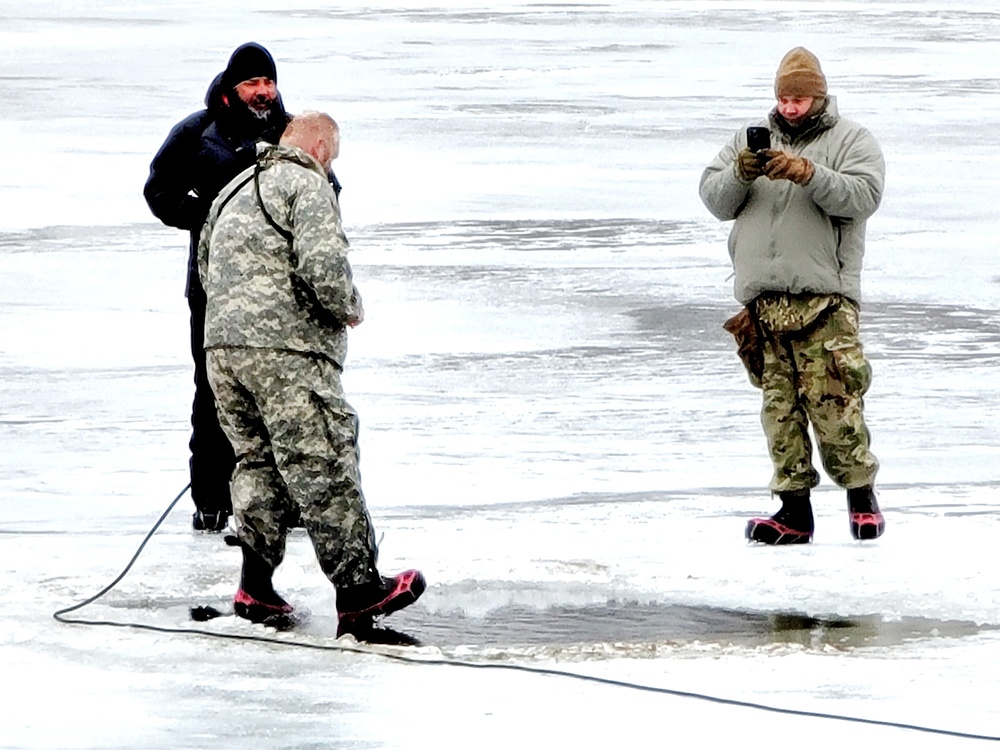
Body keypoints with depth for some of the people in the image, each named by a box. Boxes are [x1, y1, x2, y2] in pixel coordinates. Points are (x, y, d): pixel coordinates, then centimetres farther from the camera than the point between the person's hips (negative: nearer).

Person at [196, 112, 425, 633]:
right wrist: (348, 310, 0)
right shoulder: (308, 184, -3)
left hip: (221, 344, 8)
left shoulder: (232, 191, 24)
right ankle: (357, 587, -4)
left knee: (256, 459, 15)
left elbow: (206, 271, 28)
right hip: (285, 349, -8)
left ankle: (255, 587, 8)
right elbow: (323, 265, -16)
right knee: (323, 466, -5)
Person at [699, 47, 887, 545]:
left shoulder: (850, 140, 6)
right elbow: (714, 200, 10)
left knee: (833, 401, -10)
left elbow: (863, 195, -11)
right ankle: (794, 511, 4)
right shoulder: (749, 140, 19)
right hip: (762, 298, 4)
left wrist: (806, 173, -22)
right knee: (779, 405, 2)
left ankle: (861, 494, 5)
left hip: (824, 296, -4)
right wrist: (740, 174, -10)